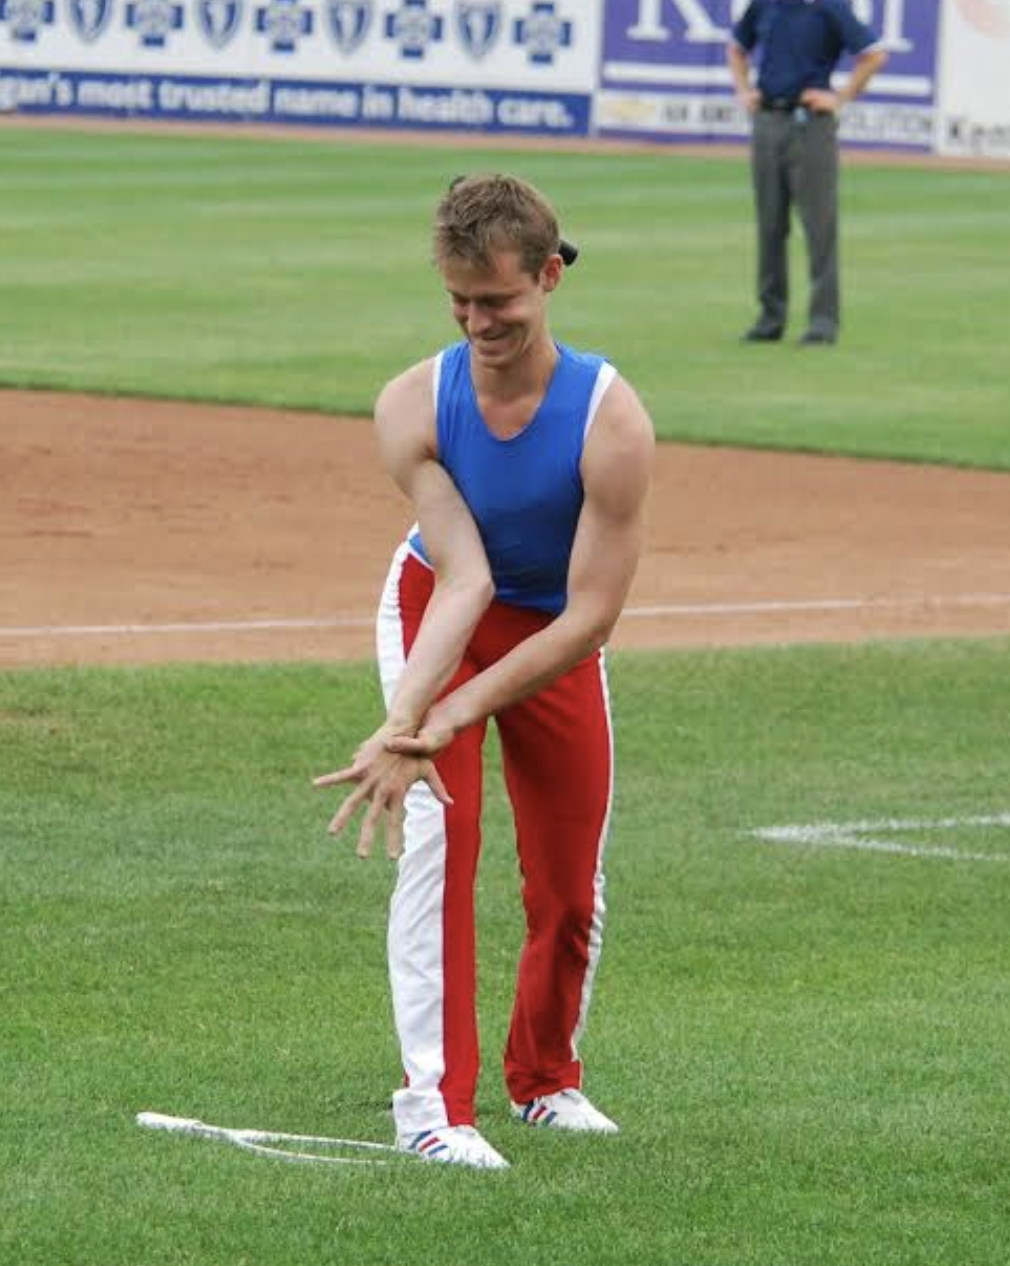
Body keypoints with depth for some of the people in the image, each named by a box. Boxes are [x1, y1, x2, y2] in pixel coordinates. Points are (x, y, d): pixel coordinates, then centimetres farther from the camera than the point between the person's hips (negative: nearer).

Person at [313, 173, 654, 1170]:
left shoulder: (610, 420, -30)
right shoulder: (413, 406, -24)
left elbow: (591, 615, -29)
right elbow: (463, 577, -30)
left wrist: (430, 721, -35)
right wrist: (403, 725, -46)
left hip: (557, 638, 0)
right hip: (435, 606, 0)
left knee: (570, 883, 6)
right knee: (436, 826, -22)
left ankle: (546, 1078, 33)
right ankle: (434, 1098, -23)